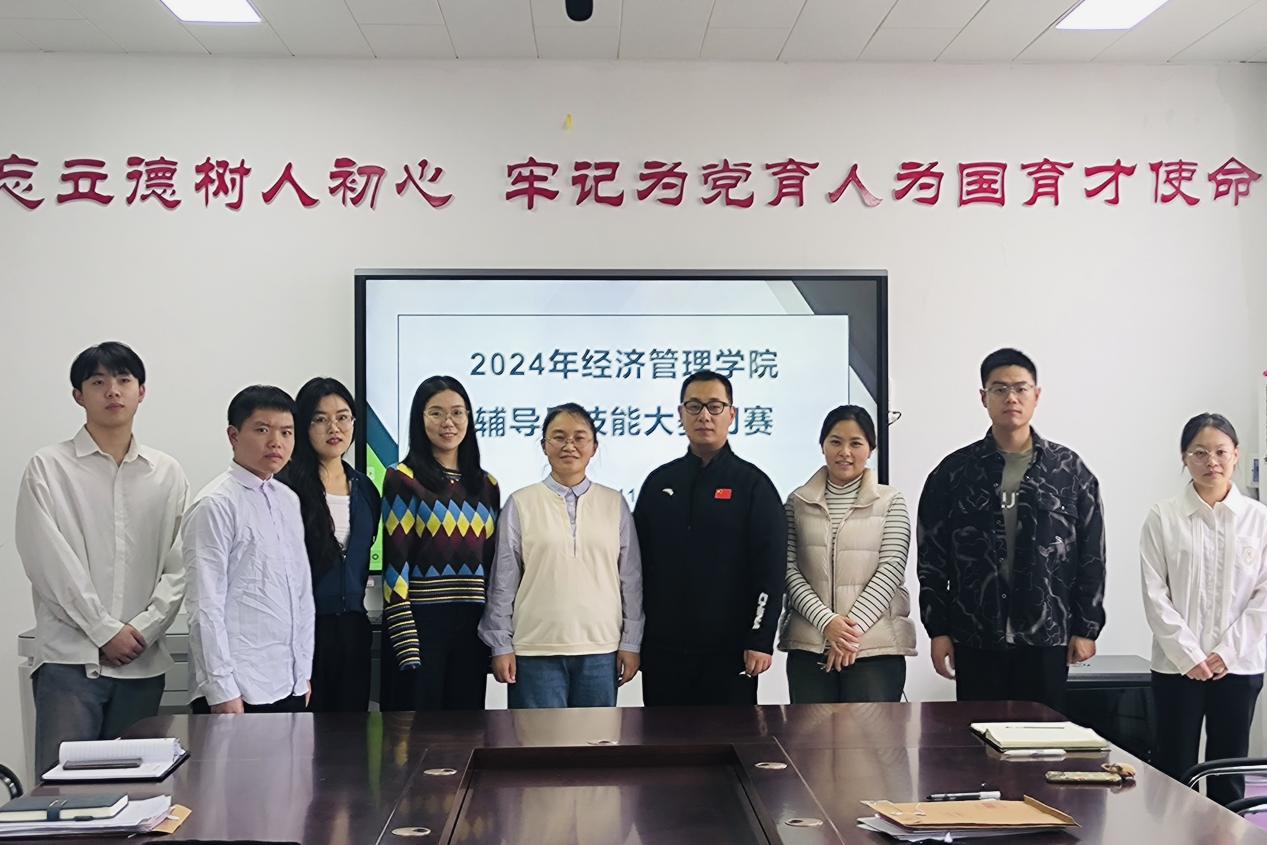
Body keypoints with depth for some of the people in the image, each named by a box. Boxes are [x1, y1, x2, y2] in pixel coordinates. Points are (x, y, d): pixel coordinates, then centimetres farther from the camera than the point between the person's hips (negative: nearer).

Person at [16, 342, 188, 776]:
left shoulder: (168, 474, 10)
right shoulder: (48, 468, 2)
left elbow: (178, 567, 6)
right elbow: (51, 562, -6)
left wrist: (143, 629, -7)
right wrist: (105, 631, -10)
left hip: (143, 660, 3)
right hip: (70, 657, -3)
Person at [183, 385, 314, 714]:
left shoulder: (289, 500, 10)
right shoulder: (216, 505, -10)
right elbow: (205, 606, -13)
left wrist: (304, 671, 14)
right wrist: (222, 692, -15)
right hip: (239, 692, -6)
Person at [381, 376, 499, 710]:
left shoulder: (486, 485, 13)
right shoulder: (402, 479, -2)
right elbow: (394, 565, -8)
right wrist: (405, 644, -14)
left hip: (472, 627, 5)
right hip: (419, 622, -5)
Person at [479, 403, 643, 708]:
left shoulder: (615, 504, 6)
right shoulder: (521, 504, 1)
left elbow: (631, 579, 8)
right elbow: (503, 580, 3)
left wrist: (630, 643, 5)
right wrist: (501, 645, 1)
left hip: (600, 650, 2)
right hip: (536, 650, -2)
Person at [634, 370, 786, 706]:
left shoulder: (753, 484, 0)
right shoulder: (659, 482, 10)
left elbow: (771, 568, -5)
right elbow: (638, 561, 12)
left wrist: (760, 640, -11)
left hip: (729, 650, -3)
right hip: (663, 647, 3)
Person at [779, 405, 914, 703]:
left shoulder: (891, 503, 4)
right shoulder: (798, 502, 9)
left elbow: (891, 569, -4)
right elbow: (789, 570, 3)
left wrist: (853, 626, -13)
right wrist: (826, 621, -10)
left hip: (876, 647, -2)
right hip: (809, 646, 2)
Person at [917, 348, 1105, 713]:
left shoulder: (1069, 470, 4)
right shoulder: (954, 472, 3)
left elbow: (1092, 556, 5)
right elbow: (932, 558, 3)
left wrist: (1086, 628, 1)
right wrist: (938, 630, -1)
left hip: (1047, 640, 0)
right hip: (976, 642, 0)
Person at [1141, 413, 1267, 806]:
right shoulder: (1162, 518, -2)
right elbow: (1155, 596, -4)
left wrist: (1229, 652, -8)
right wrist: (1188, 655, -11)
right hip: (1177, 666, -1)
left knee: (1228, 775, 9)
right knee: (1173, 773, 3)